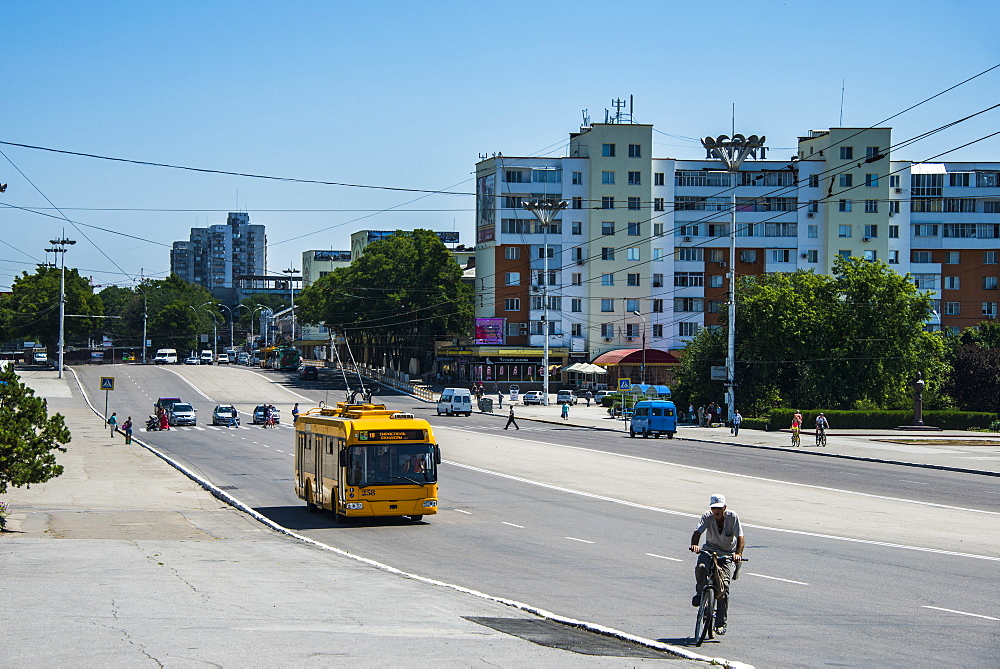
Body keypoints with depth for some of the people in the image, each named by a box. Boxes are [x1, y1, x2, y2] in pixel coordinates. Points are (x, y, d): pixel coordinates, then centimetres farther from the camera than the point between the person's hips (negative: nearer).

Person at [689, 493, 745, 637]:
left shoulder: (733, 517, -15)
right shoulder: (707, 517, -13)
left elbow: (740, 538, -21)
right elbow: (697, 532, -26)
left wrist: (738, 553, -39)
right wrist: (694, 544, -49)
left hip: (727, 555, 0)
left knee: (724, 585, -14)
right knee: (701, 567, -34)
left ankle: (720, 624, -7)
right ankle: (700, 593, -4)